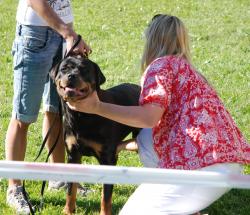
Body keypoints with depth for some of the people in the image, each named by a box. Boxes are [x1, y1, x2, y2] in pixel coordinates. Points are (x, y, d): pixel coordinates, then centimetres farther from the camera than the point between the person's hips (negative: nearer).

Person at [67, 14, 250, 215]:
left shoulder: (162, 64, 1)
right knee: (146, 138, 26)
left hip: (203, 164, -9)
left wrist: (97, 107, -14)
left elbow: (150, 117, -15)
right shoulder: (188, 70, 29)